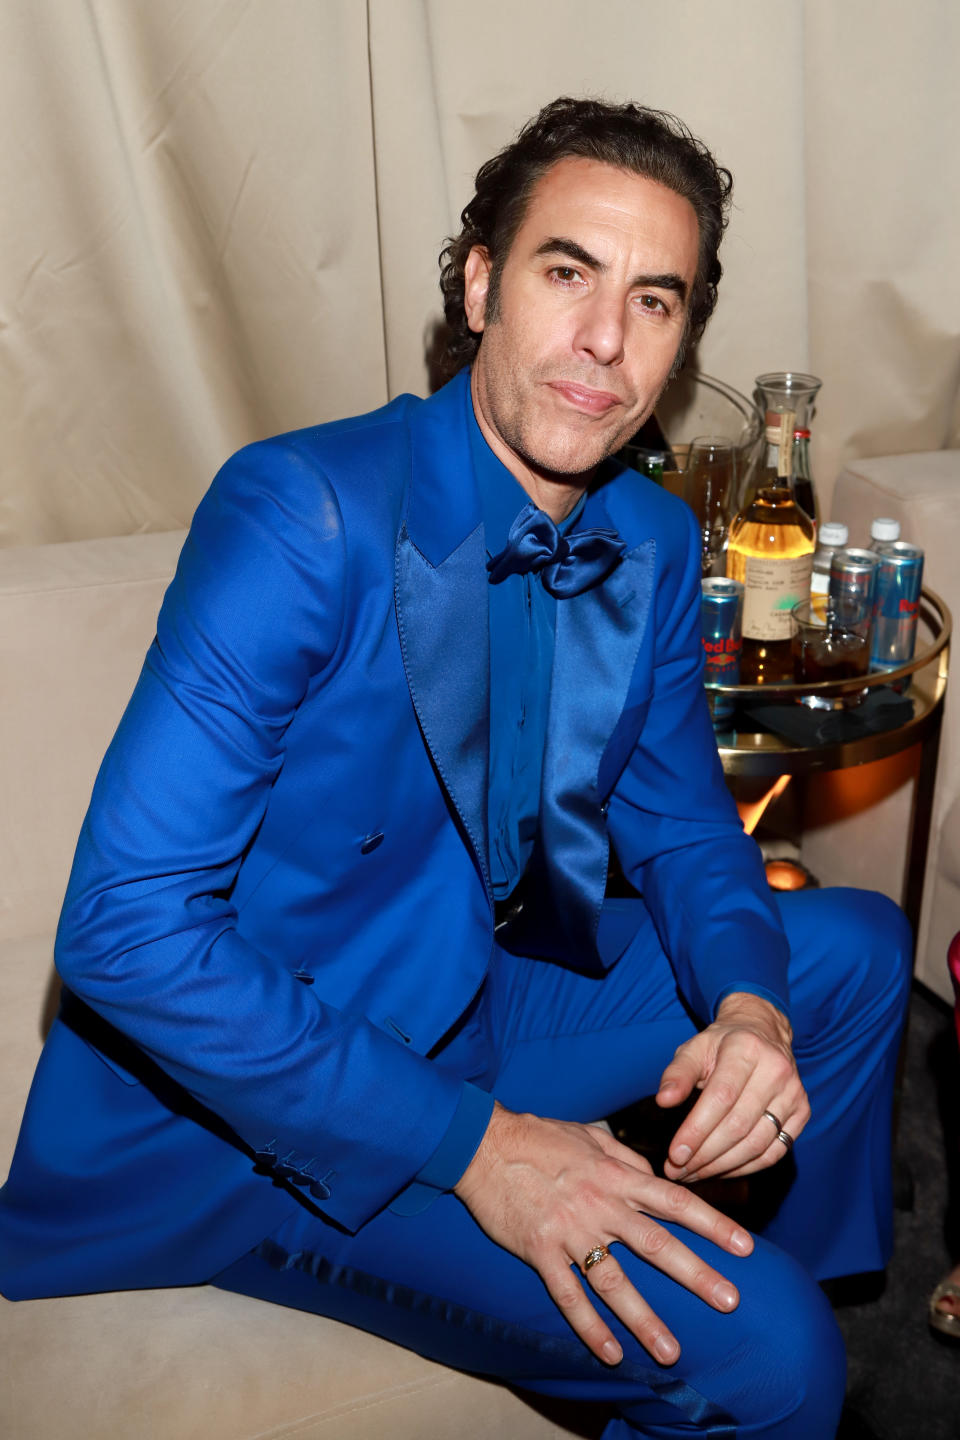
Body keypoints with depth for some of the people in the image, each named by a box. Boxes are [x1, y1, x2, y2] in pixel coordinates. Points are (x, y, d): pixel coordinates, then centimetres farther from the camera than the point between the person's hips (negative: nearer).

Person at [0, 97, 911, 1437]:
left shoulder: (656, 543, -2)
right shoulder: (302, 514, -24)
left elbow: (679, 823, 9)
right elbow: (123, 927, -28)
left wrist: (747, 1005, -13)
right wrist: (471, 1144, -27)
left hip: (476, 1000, 7)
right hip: (252, 1094, -7)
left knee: (859, 948, 10)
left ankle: (812, 1285, 31)